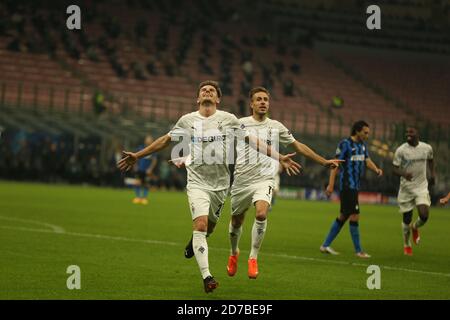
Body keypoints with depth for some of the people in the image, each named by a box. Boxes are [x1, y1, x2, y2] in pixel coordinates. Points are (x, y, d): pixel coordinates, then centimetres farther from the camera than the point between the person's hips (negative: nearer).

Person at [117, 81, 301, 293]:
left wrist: (279, 157, 1)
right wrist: (138, 156, 16)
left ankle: (194, 242, 49)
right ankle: (206, 276, -21)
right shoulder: (187, 120, 4)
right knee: (200, 224, -19)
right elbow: (165, 140, 15)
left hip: (220, 183, 2)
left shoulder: (228, 119, 2)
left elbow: (251, 140, 6)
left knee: (209, 226, 11)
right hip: (197, 182, -2)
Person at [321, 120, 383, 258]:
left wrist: (376, 169, -15)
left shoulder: (363, 145, 13)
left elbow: (367, 160, 6)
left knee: (343, 216, 12)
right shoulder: (345, 144, -11)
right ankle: (358, 251, -3)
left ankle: (326, 245, 20)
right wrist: (331, 184, -16)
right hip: (347, 185, -9)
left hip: (355, 186, 9)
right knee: (354, 216, -8)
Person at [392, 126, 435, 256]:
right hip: (406, 188, -1)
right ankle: (407, 245, 28)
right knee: (407, 218, 4)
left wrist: (432, 173, 11)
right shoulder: (401, 150, -10)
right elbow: (395, 169, -9)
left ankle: (415, 227, 20)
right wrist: (404, 174, -29)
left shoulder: (427, 148, -1)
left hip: (421, 187, 1)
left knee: (424, 215, -17)